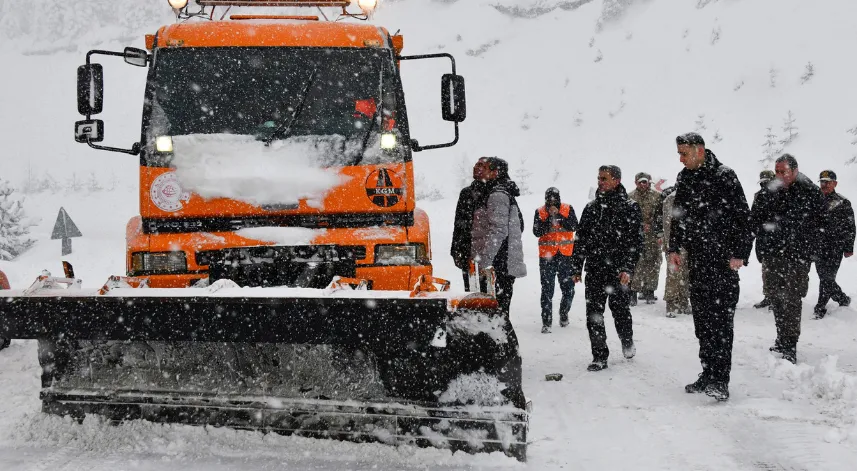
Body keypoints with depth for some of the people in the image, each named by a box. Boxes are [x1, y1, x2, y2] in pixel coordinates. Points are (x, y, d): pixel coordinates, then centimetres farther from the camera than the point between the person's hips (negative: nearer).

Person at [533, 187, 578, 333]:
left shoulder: (567, 209, 3)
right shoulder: (540, 212, 2)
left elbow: (574, 227, -10)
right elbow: (537, 232, -9)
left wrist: (559, 215, -17)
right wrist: (549, 217, -16)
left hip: (566, 254, 1)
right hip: (547, 255, -1)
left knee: (568, 288, 6)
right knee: (547, 290, -4)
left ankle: (564, 314, 31)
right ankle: (546, 322, 0)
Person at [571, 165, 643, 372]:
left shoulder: (629, 207, -2)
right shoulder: (591, 207, 12)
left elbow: (636, 241, -7)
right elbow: (580, 239, 15)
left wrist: (628, 268, -16)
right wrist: (576, 268, 10)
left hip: (618, 271, -4)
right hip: (594, 270, 4)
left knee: (620, 310, 6)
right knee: (593, 314, 0)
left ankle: (627, 344, 32)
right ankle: (599, 356, 6)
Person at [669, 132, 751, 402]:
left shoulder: (724, 177, -9)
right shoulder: (685, 179, 11)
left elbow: (742, 216, -10)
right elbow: (678, 215, 22)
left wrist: (740, 253, -14)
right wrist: (674, 247, 15)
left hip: (723, 259, -7)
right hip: (696, 260, 7)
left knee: (721, 318, -10)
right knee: (702, 318, 9)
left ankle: (720, 381, -11)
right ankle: (708, 374, 16)